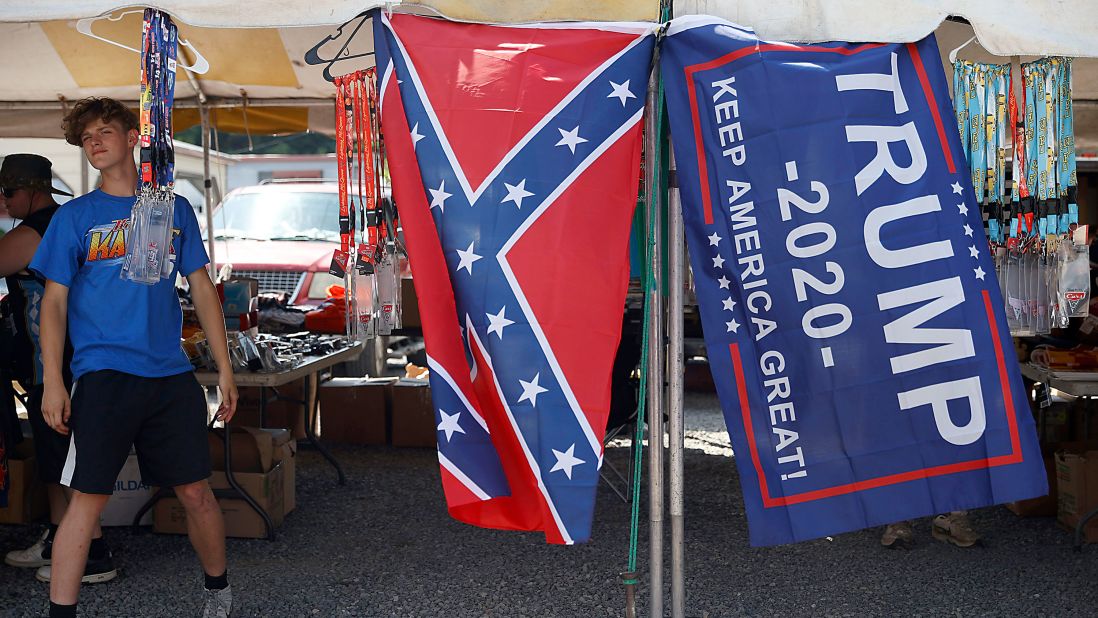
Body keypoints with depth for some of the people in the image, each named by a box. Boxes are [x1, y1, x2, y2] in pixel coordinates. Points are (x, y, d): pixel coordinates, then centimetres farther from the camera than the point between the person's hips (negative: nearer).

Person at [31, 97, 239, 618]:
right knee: (88, 498, -5)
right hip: (103, 374, -2)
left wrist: (224, 368, 8)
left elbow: (202, 289, 12)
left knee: (196, 493, 6)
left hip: (171, 375, 2)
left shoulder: (175, 209, 11)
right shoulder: (74, 216, 6)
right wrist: (52, 381, -6)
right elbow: (54, 301, 4)